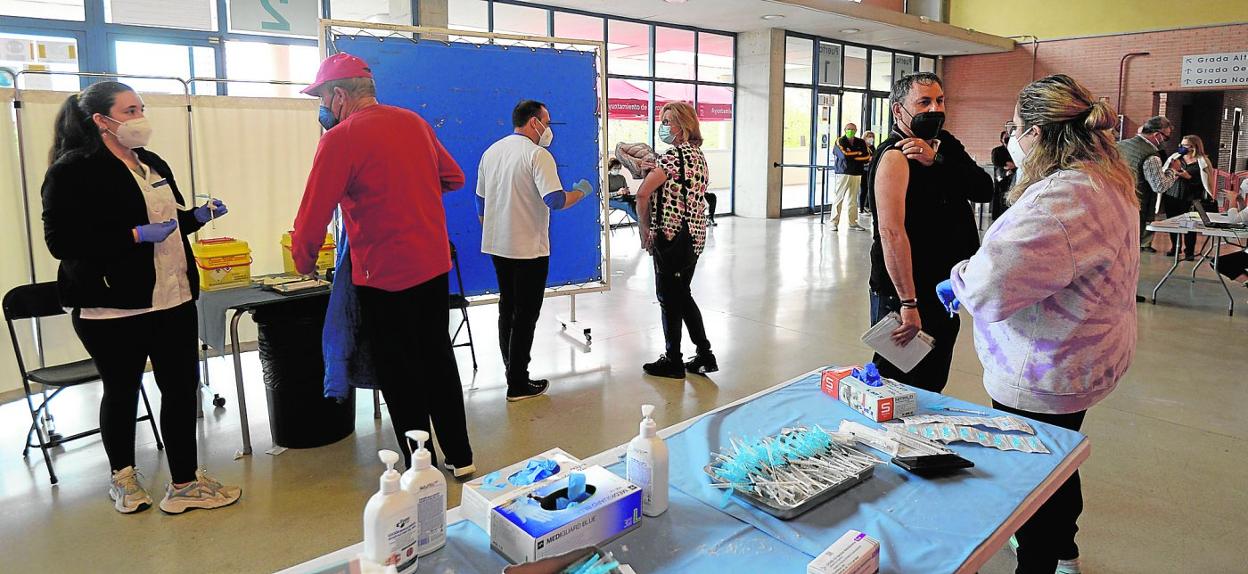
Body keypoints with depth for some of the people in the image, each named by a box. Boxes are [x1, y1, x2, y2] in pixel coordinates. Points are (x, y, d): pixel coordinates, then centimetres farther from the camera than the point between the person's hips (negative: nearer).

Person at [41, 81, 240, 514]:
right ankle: (122, 477, 33)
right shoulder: (73, 171, -10)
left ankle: (185, 482, 18)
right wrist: (135, 235, -24)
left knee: (182, 388, 7)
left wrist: (198, 215, 4)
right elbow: (61, 240, -18)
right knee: (122, 392, 10)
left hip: (174, 299, 7)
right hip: (114, 306, -6)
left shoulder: (154, 165, 13)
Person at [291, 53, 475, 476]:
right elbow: (453, 178, 17)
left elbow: (313, 213, -11)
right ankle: (460, 457, 25)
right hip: (435, 265, 7)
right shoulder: (413, 122, 7)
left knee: (399, 376, 6)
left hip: (384, 275, -6)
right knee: (438, 360, 16)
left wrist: (303, 262, 4)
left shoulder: (340, 138, -13)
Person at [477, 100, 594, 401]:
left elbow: (481, 202, 15)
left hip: (497, 245, 7)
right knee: (525, 315, 1)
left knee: (507, 309, 18)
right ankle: (518, 384, 6)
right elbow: (555, 200, -23)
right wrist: (582, 191, -5)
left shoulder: (491, 152, 9)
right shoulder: (538, 154, -14)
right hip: (529, 248, -7)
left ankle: (512, 371, 27)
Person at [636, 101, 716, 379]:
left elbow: (643, 193, -23)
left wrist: (645, 228, -9)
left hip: (672, 236, -9)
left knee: (669, 298, 3)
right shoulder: (698, 153, 12)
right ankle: (705, 356, 21)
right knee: (683, 295, 18)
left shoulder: (674, 155, -17)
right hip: (695, 235, 9)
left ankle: (672, 361, 15)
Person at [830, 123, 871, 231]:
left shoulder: (861, 142, 11)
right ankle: (834, 223, 0)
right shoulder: (840, 141, 2)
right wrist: (858, 153, -3)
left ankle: (852, 223, 12)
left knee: (853, 200, 7)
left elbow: (867, 157, -1)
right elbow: (844, 154, -15)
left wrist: (851, 155, -8)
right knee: (838, 198, -4)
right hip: (843, 173, -3)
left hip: (856, 174, 3)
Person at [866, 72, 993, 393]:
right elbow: (891, 231, -28)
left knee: (933, 384, 22)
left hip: (943, 291, 8)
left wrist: (937, 161, -22)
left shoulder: (945, 145, 8)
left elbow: (984, 190, -7)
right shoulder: (895, 156, -17)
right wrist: (908, 304, -32)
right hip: (904, 296, -8)